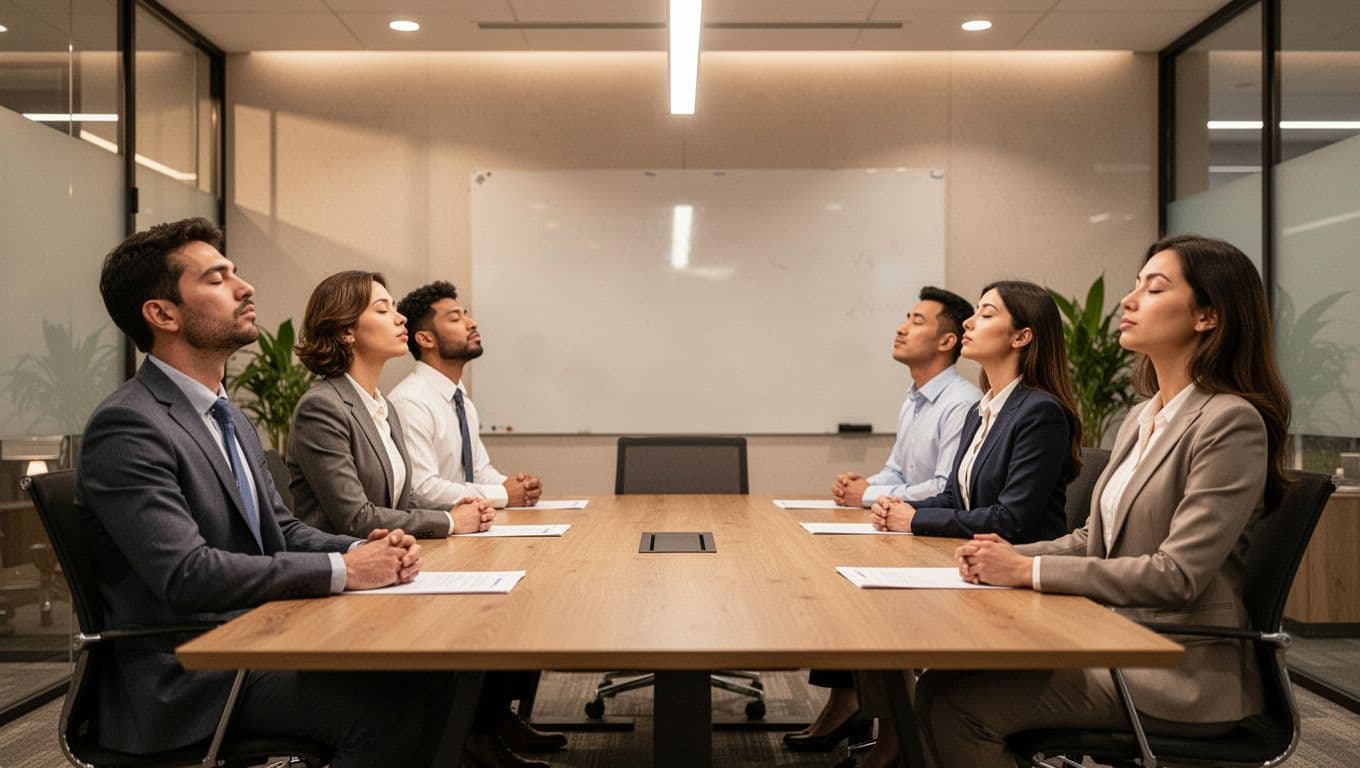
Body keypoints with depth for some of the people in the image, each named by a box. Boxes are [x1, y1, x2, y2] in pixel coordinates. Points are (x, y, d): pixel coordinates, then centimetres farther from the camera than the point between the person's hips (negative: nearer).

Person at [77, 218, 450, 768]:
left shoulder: (232, 419, 15)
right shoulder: (127, 427, -15)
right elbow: (186, 575, -24)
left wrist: (361, 549, -5)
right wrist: (342, 570, -22)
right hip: (187, 678, -8)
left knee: (426, 675, -10)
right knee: (385, 707, -25)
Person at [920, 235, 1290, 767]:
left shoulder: (1231, 422, -16)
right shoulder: (1142, 416, 12)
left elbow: (1178, 574, -21)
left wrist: (1030, 571, -18)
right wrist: (1012, 556, -4)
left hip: (1183, 676, -7)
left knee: (963, 708, -17)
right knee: (938, 686, -8)